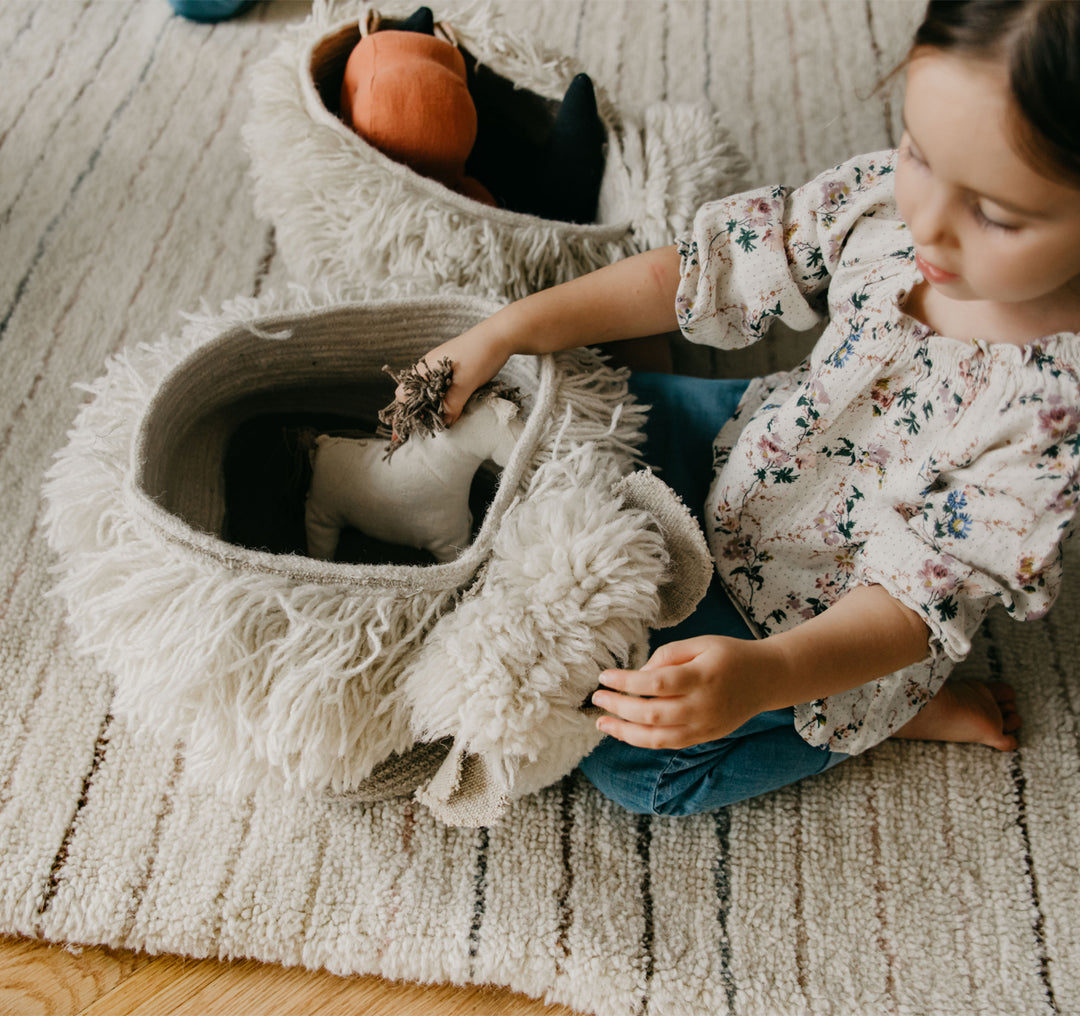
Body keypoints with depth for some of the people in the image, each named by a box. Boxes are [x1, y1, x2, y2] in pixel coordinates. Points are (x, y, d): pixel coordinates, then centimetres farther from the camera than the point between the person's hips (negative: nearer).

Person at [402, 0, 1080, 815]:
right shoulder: (891, 197, -21)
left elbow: (920, 593, -31)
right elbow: (704, 272, -12)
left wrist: (765, 674, -50)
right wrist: (504, 333, -14)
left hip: (834, 621, -5)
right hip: (758, 442, 6)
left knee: (629, 757, -8)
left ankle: (912, 712, 6)